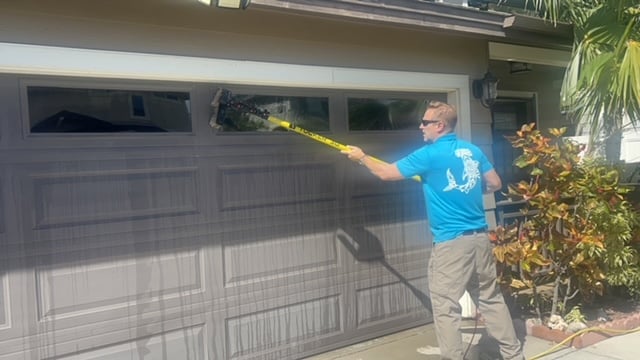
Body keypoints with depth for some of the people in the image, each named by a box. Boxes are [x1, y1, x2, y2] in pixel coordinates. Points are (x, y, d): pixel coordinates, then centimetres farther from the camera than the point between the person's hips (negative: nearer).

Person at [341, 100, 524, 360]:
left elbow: (386, 173, -3)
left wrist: (361, 157, 13)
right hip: (480, 237, 8)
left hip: (451, 242, -7)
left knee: (446, 308, 2)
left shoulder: (430, 155, -11)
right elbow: (495, 184, 16)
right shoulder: (473, 151, 8)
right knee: (491, 298, 19)